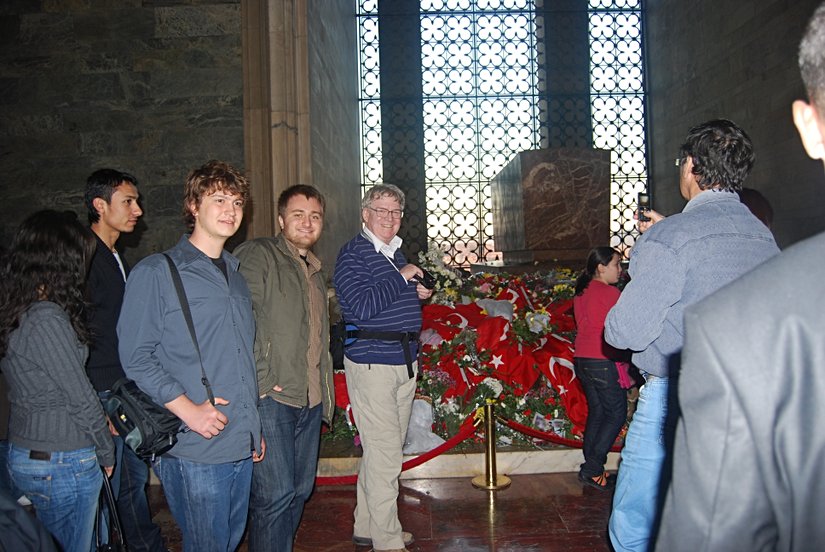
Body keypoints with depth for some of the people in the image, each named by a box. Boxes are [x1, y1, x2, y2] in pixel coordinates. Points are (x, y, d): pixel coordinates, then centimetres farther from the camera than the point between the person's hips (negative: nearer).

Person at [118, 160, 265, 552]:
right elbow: (135, 357, -10)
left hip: (243, 446, 7)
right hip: (194, 450, -7)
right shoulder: (156, 272, -6)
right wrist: (188, 410, -18)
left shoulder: (236, 276, 16)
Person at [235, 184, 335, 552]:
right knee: (275, 495, -9)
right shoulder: (256, 255, -5)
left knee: (300, 491, 14)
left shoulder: (316, 271, 20)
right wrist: (262, 380, -19)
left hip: (311, 400, 8)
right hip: (272, 397, -8)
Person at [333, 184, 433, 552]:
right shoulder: (353, 253, -10)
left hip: (404, 362, 9)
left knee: (386, 449, 15)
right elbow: (361, 306, -23)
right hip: (371, 362, -9)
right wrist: (401, 277, -17)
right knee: (384, 453, -6)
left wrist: (420, 294, 9)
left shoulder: (397, 253, 16)